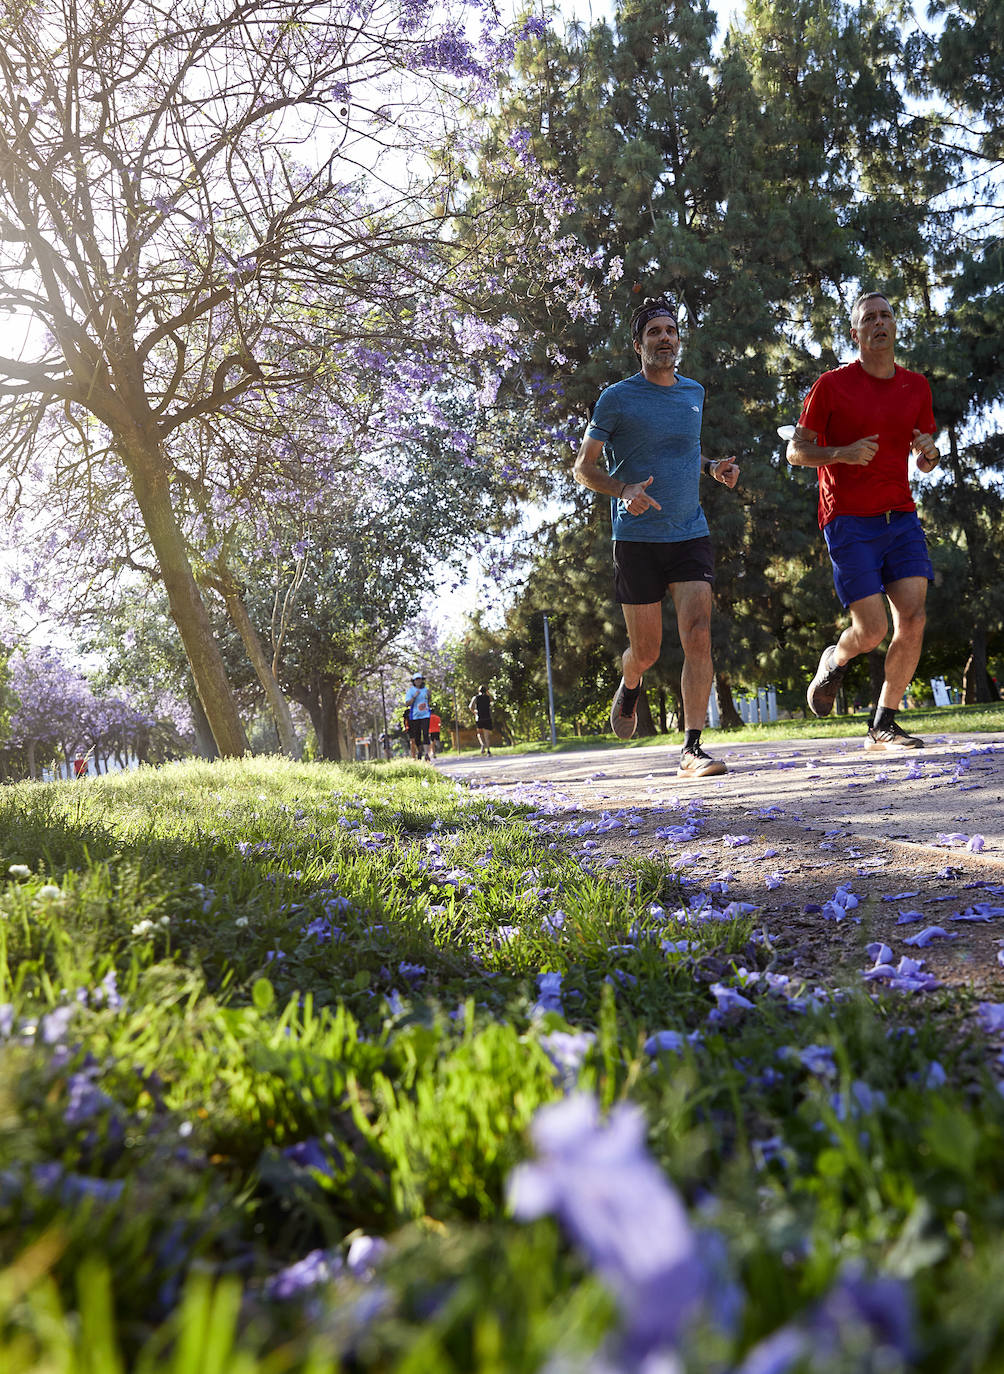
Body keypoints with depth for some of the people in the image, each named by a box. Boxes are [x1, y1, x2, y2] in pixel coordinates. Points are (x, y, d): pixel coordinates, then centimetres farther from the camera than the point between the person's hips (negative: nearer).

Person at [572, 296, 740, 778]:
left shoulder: (694, 392, 12)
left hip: (690, 535, 3)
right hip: (636, 539, -3)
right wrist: (623, 490, -19)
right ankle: (629, 686, 41)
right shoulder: (617, 398, -3)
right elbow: (583, 467, 0)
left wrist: (713, 467, 8)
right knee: (646, 651, 4)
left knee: (698, 638, -13)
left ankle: (691, 749, -10)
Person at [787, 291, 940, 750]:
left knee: (913, 618, -8)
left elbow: (925, 460, 20)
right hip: (849, 521, -5)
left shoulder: (916, 386, 11)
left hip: (900, 516, 5)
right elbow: (796, 451, -1)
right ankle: (835, 660, 25)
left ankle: (882, 725, 4)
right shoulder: (832, 385, -3)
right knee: (872, 630, -11)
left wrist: (929, 454, -5)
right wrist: (843, 453, -20)